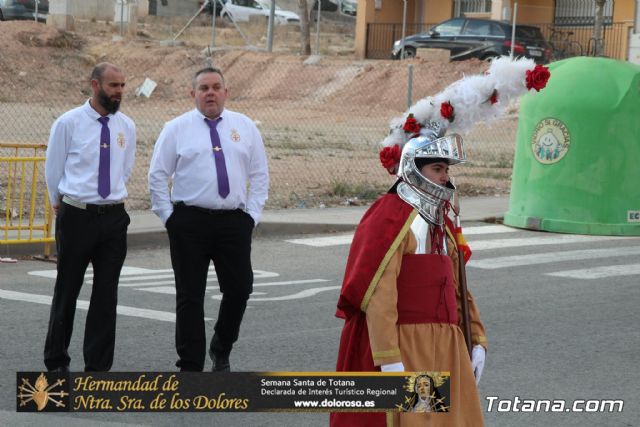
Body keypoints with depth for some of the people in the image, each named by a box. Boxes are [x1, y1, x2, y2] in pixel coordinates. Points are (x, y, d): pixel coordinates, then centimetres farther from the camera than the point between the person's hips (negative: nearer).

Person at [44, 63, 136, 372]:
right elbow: (53, 169, 5)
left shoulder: (126, 127, 6)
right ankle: (56, 361, 18)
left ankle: (99, 366, 12)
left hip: (113, 216, 3)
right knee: (67, 290, 5)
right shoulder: (68, 123, -5)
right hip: (76, 216, -3)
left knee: (107, 294, 4)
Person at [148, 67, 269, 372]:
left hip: (234, 222, 2)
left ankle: (221, 349, 25)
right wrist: (169, 217, -2)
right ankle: (190, 366, 8)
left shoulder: (245, 127, 10)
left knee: (240, 289, 0)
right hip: (189, 223, -2)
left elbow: (260, 175, 14)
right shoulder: (177, 128, 3)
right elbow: (157, 176, 5)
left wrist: (252, 214, 4)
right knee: (189, 297, 0)